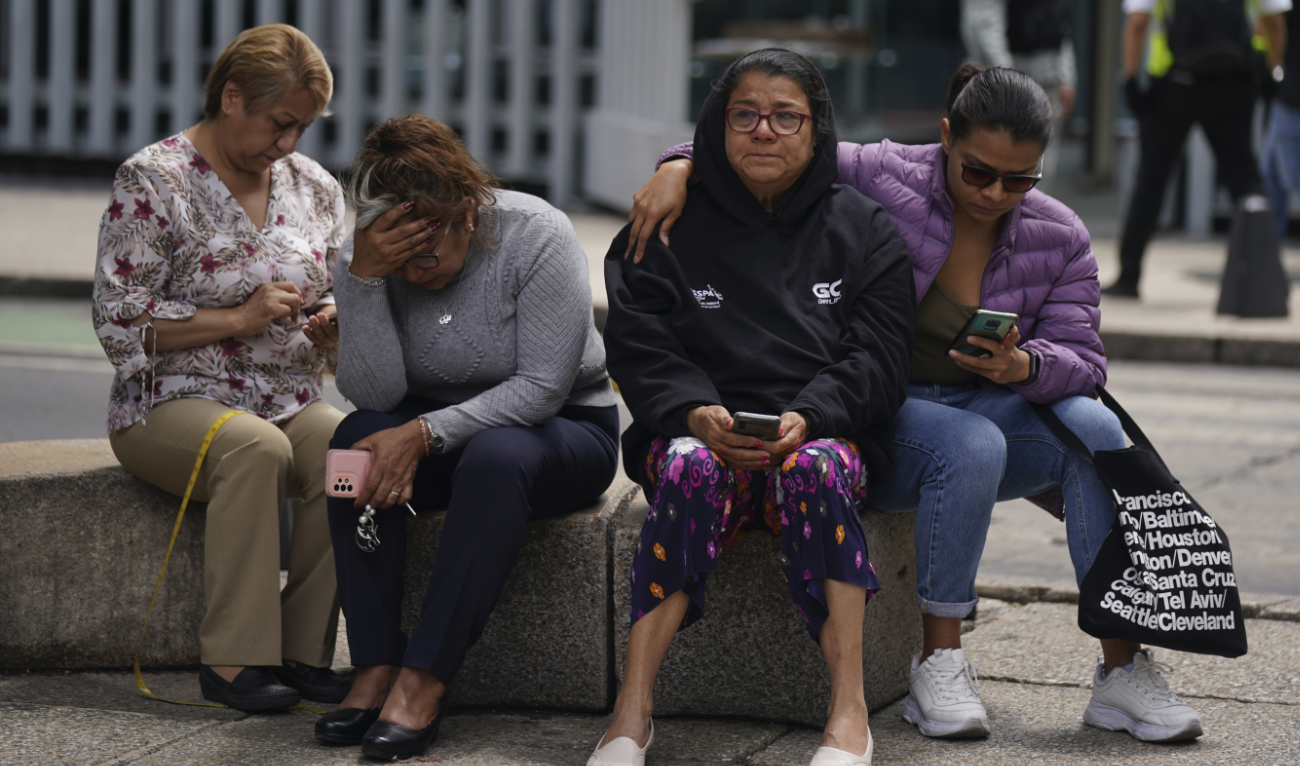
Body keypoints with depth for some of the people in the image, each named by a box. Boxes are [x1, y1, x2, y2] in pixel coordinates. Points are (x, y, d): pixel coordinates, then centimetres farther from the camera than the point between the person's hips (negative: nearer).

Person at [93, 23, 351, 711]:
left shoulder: (315, 188, 13)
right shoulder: (153, 182, -5)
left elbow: (333, 291, 26)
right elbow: (119, 320, -9)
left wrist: (332, 319, 0)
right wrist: (240, 319, -16)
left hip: (289, 401, 5)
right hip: (174, 402, -5)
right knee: (258, 448, -38)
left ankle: (305, 651, -22)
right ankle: (232, 660, -32)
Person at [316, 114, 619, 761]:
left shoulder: (536, 235, -20)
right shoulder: (365, 255, -9)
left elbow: (542, 387, -23)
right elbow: (374, 395, -17)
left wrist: (425, 434, -31)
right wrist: (364, 277, -29)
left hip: (566, 429, -3)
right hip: (443, 427, 4)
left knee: (495, 457, -37)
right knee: (357, 439, -27)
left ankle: (423, 684, -35)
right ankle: (376, 669, -28)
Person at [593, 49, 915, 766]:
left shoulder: (863, 229, 11)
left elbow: (877, 358, 1)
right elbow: (638, 347, 2)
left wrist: (806, 419, -17)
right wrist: (695, 413, -18)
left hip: (824, 433, 0)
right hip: (698, 429, 0)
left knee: (815, 468, -36)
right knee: (691, 467, -36)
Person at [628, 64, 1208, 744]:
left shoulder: (1059, 238, -1)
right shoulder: (880, 178, -11)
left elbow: (1084, 361, -8)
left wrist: (1023, 366, -30)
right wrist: (678, 167, -26)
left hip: (987, 408, 4)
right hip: (881, 420, -4)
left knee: (1094, 426, -26)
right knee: (970, 444, -36)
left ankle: (1122, 668, -23)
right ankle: (940, 663, -22)